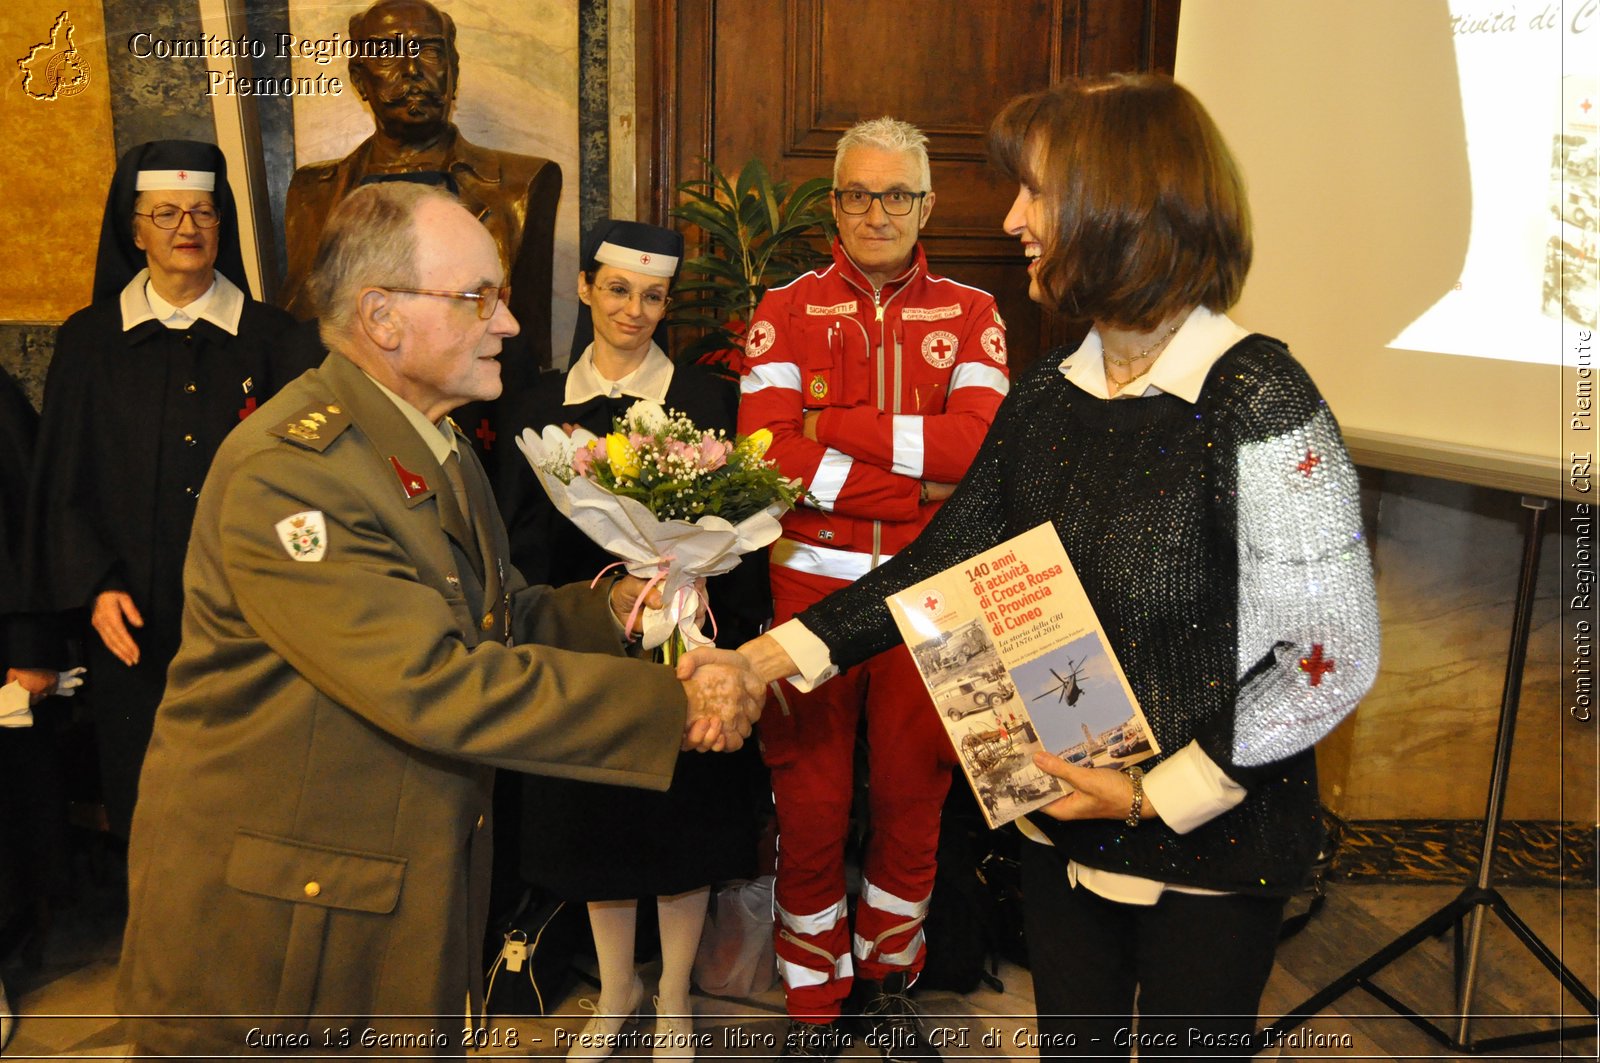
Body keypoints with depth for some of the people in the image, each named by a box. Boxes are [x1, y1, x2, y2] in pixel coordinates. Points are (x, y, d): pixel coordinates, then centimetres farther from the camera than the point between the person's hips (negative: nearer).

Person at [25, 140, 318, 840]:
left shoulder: (269, 338, 4)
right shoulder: (89, 341, 7)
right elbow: (62, 482, 6)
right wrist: (93, 586, -7)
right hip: (134, 623, 1)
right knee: (141, 806, 9)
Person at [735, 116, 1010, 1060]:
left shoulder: (971, 314, 5)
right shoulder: (786, 311, 3)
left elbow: (977, 443, -12)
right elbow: (768, 453, -11)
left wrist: (832, 424, -13)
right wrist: (917, 484, -14)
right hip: (812, 581, -1)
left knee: (914, 794, 12)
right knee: (810, 801, 7)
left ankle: (892, 981, 36)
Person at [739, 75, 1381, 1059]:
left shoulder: (1258, 403, -20)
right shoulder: (1049, 394, 0)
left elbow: (1335, 656, -18)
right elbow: (944, 560, 4)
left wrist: (1160, 794, -17)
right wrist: (780, 653, -3)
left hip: (1212, 841, -5)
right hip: (1061, 823, 6)